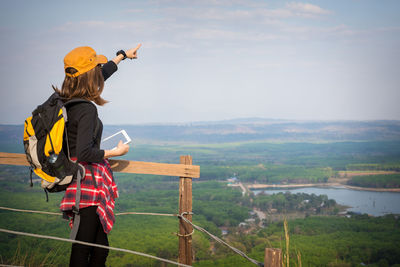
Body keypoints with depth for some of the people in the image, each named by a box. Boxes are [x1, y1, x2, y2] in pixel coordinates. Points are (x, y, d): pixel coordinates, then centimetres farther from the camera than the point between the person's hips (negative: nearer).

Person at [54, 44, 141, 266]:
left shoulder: (68, 100, 8)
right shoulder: (87, 109, -19)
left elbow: (102, 74, 25)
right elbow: (84, 153, -24)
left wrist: (122, 55, 38)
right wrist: (115, 152, -10)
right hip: (89, 183, -10)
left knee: (100, 246, 15)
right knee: (84, 247, -3)